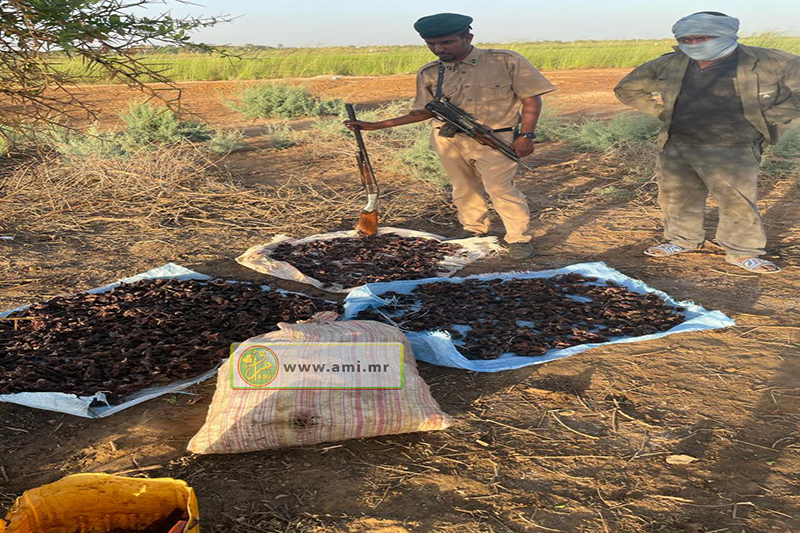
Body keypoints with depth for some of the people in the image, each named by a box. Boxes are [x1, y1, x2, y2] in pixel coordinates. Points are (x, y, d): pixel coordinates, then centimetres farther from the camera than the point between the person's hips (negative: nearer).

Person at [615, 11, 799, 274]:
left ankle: (743, 253, 19)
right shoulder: (668, 65, 0)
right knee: (676, 199, 13)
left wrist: (768, 118, -9)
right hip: (676, 150, 4)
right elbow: (627, 89, 11)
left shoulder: (767, 63, -10)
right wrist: (661, 111, 3)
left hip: (732, 153, -3)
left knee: (739, 205, 1)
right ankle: (682, 240, 34)